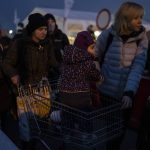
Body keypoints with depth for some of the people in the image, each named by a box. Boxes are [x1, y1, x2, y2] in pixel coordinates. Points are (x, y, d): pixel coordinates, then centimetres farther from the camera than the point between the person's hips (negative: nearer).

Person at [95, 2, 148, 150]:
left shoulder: (141, 38, -7)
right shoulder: (108, 34, -10)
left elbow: (138, 67, -15)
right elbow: (93, 59, -2)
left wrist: (129, 92, -27)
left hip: (125, 94, 2)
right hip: (105, 92, -1)